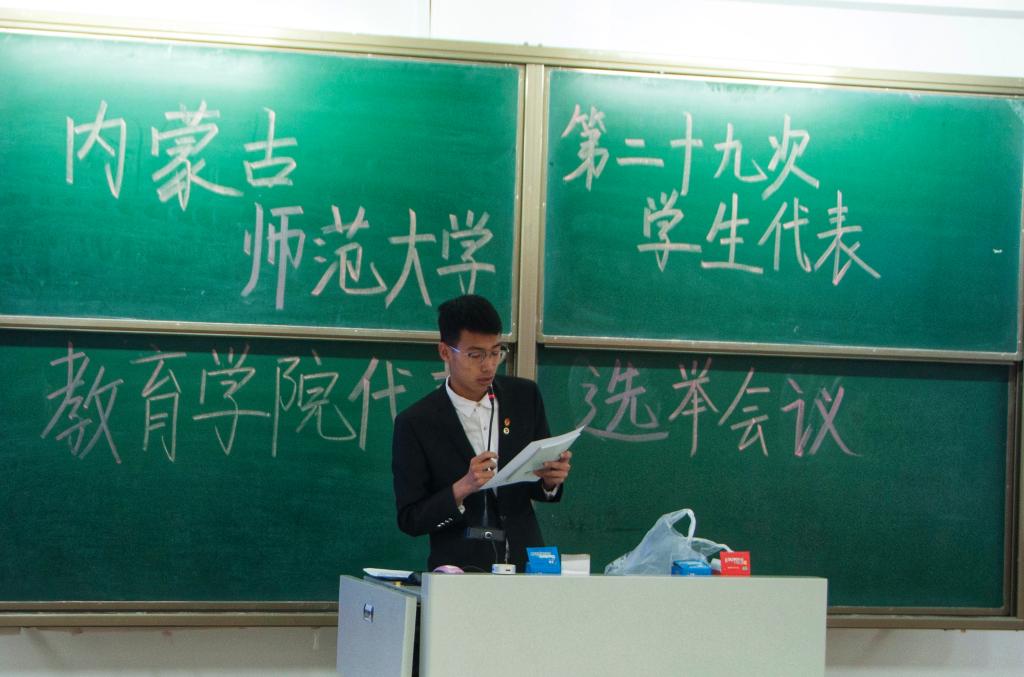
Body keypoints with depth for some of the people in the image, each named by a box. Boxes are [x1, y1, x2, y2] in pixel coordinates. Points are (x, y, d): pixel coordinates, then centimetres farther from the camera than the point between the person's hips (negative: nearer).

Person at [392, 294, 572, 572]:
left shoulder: (525, 396, 8)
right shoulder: (415, 424, -3)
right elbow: (410, 519, -2)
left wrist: (551, 480, -7)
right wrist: (463, 488, -18)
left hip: (525, 564, 3)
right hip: (460, 570, -3)